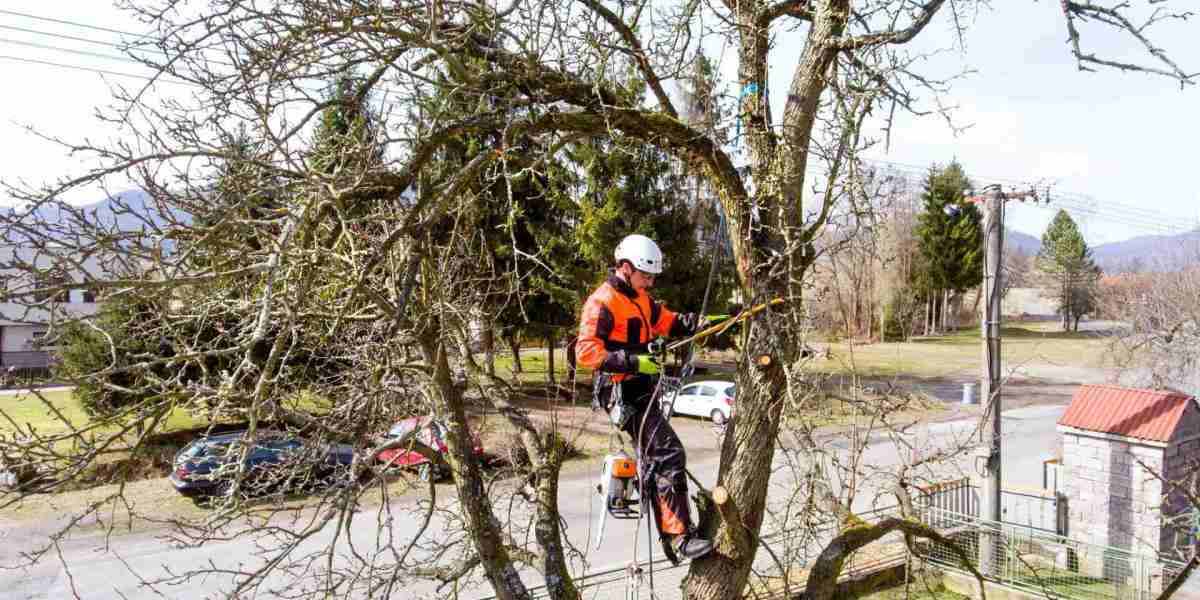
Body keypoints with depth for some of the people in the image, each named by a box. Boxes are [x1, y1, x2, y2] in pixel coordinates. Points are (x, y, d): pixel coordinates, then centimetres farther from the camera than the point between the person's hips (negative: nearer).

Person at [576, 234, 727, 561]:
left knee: (657, 461, 18)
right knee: (669, 455, -17)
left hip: (643, 389, 10)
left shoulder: (640, 297, 15)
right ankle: (680, 537, -13)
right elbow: (586, 351, -23)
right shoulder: (602, 302, -15)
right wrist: (633, 362, -30)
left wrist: (695, 322, -2)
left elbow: (664, 320, 17)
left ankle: (669, 537, 33)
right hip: (624, 394, -10)